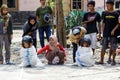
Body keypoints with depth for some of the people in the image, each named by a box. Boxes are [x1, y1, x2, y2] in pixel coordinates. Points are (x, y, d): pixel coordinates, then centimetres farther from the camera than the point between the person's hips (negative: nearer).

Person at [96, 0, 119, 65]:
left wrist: (113, 30, -14)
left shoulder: (116, 14, -2)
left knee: (113, 48, 2)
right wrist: (103, 31, 8)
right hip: (106, 33, 3)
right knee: (103, 47, 2)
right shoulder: (105, 13, 8)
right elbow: (104, 23, 13)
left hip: (113, 33, -3)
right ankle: (101, 60, 7)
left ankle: (113, 60, 13)